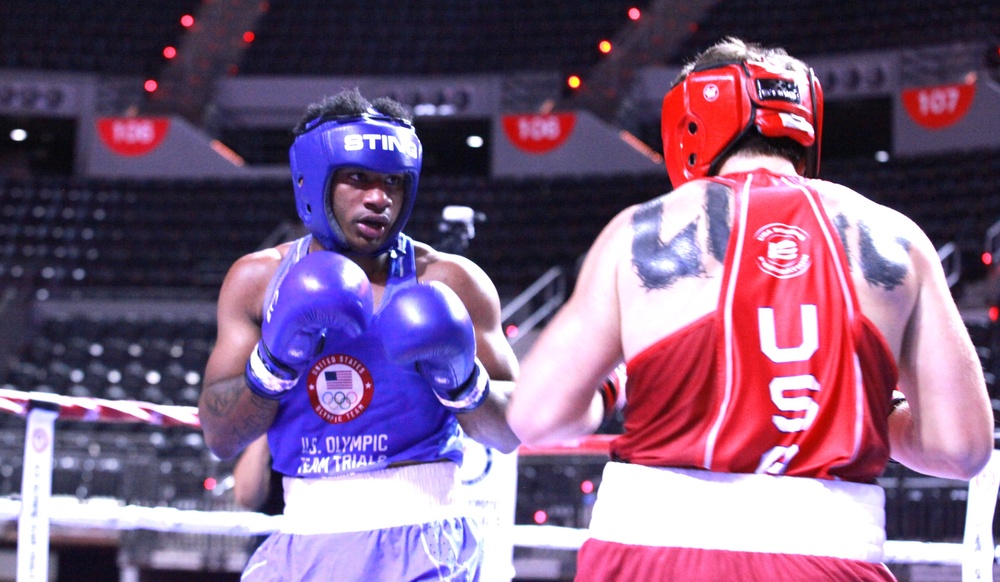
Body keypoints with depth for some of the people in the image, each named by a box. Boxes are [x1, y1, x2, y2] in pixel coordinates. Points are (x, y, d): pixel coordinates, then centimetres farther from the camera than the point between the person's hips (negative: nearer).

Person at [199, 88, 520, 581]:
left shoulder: (449, 283, -3)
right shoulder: (258, 280, 4)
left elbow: (511, 433, 0)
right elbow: (219, 438, 1)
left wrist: (462, 379, -18)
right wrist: (274, 359, -14)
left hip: (418, 542, -2)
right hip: (305, 537, 3)